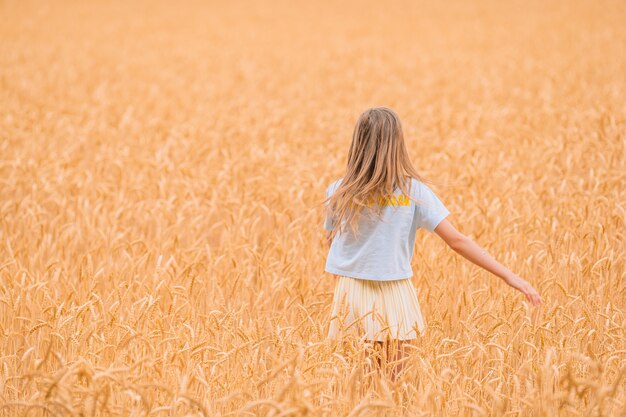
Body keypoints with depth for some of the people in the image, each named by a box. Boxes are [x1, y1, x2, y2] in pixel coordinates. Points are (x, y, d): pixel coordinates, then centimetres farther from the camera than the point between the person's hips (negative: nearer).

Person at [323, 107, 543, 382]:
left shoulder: (338, 193, -5)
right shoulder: (413, 191, -7)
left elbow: (331, 241, 9)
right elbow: (456, 240, -9)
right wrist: (508, 276, -7)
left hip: (351, 292, 0)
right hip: (394, 295, 0)